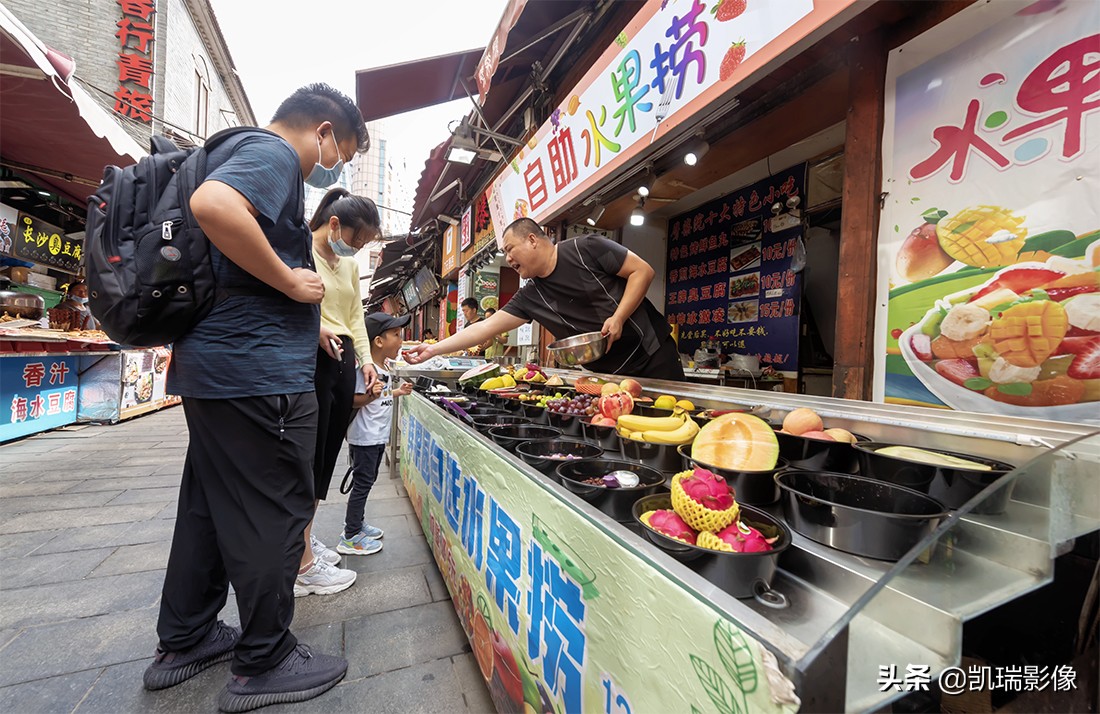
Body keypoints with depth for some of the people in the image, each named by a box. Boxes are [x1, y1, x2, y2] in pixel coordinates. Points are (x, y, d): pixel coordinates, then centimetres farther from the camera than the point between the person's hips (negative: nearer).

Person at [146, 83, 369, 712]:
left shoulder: (247, 152, 24)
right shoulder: (273, 153, -7)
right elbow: (212, 204, -29)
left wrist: (306, 322, 26)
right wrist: (289, 280, -16)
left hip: (213, 367, 10)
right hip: (260, 374, -10)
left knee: (212, 503, 18)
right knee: (274, 514, 1)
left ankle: (184, 642, 34)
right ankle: (264, 664, 18)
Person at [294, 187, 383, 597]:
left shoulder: (350, 264, 17)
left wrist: (366, 359, 8)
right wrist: (314, 329, -24)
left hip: (343, 361, 8)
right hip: (310, 360, -8)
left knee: (328, 453, 12)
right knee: (309, 456, -3)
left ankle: (304, 538, 29)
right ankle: (303, 567, 9)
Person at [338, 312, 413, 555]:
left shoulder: (384, 369, 9)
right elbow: (354, 401, -23)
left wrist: (398, 392, 12)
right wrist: (370, 396, -40)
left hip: (378, 437, 10)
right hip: (364, 437, -10)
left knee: (367, 481, 19)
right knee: (362, 483, 0)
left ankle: (356, 523, 35)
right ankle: (350, 537, 15)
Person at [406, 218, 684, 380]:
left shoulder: (586, 248, -10)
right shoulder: (531, 296, 2)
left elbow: (643, 270, -9)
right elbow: (486, 327, -1)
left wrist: (618, 318, -19)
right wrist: (433, 349, -4)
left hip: (652, 352, -4)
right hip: (611, 374, 4)